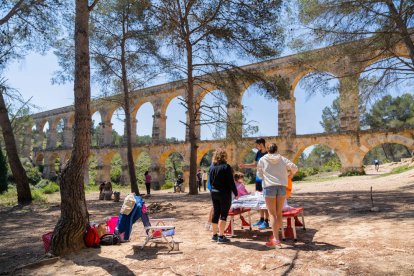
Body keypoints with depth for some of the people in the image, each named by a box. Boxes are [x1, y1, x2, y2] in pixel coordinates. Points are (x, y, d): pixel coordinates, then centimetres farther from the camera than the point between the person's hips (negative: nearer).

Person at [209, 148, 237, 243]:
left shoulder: (212, 167, 5)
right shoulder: (226, 167, -14)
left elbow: (210, 181, 11)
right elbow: (231, 182, -14)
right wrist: (235, 192, -5)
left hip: (214, 192, 6)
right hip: (224, 193, -6)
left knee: (215, 213, 14)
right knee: (223, 214, 0)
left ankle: (214, 235, 22)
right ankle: (221, 236, 1)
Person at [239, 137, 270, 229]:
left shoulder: (268, 154, -13)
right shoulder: (258, 153, 8)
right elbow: (255, 165, 18)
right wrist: (244, 165, 11)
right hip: (258, 179, 8)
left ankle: (266, 222, 6)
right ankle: (261, 219, 24)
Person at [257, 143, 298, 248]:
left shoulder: (262, 160, 4)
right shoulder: (282, 159, 8)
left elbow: (260, 175, 11)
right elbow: (294, 167, 0)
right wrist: (290, 174, 20)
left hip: (269, 187, -3)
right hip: (281, 187, 3)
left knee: (273, 214, -2)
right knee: (279, 213, 14)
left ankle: (276, 239, -7)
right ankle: (276, 235, 24)